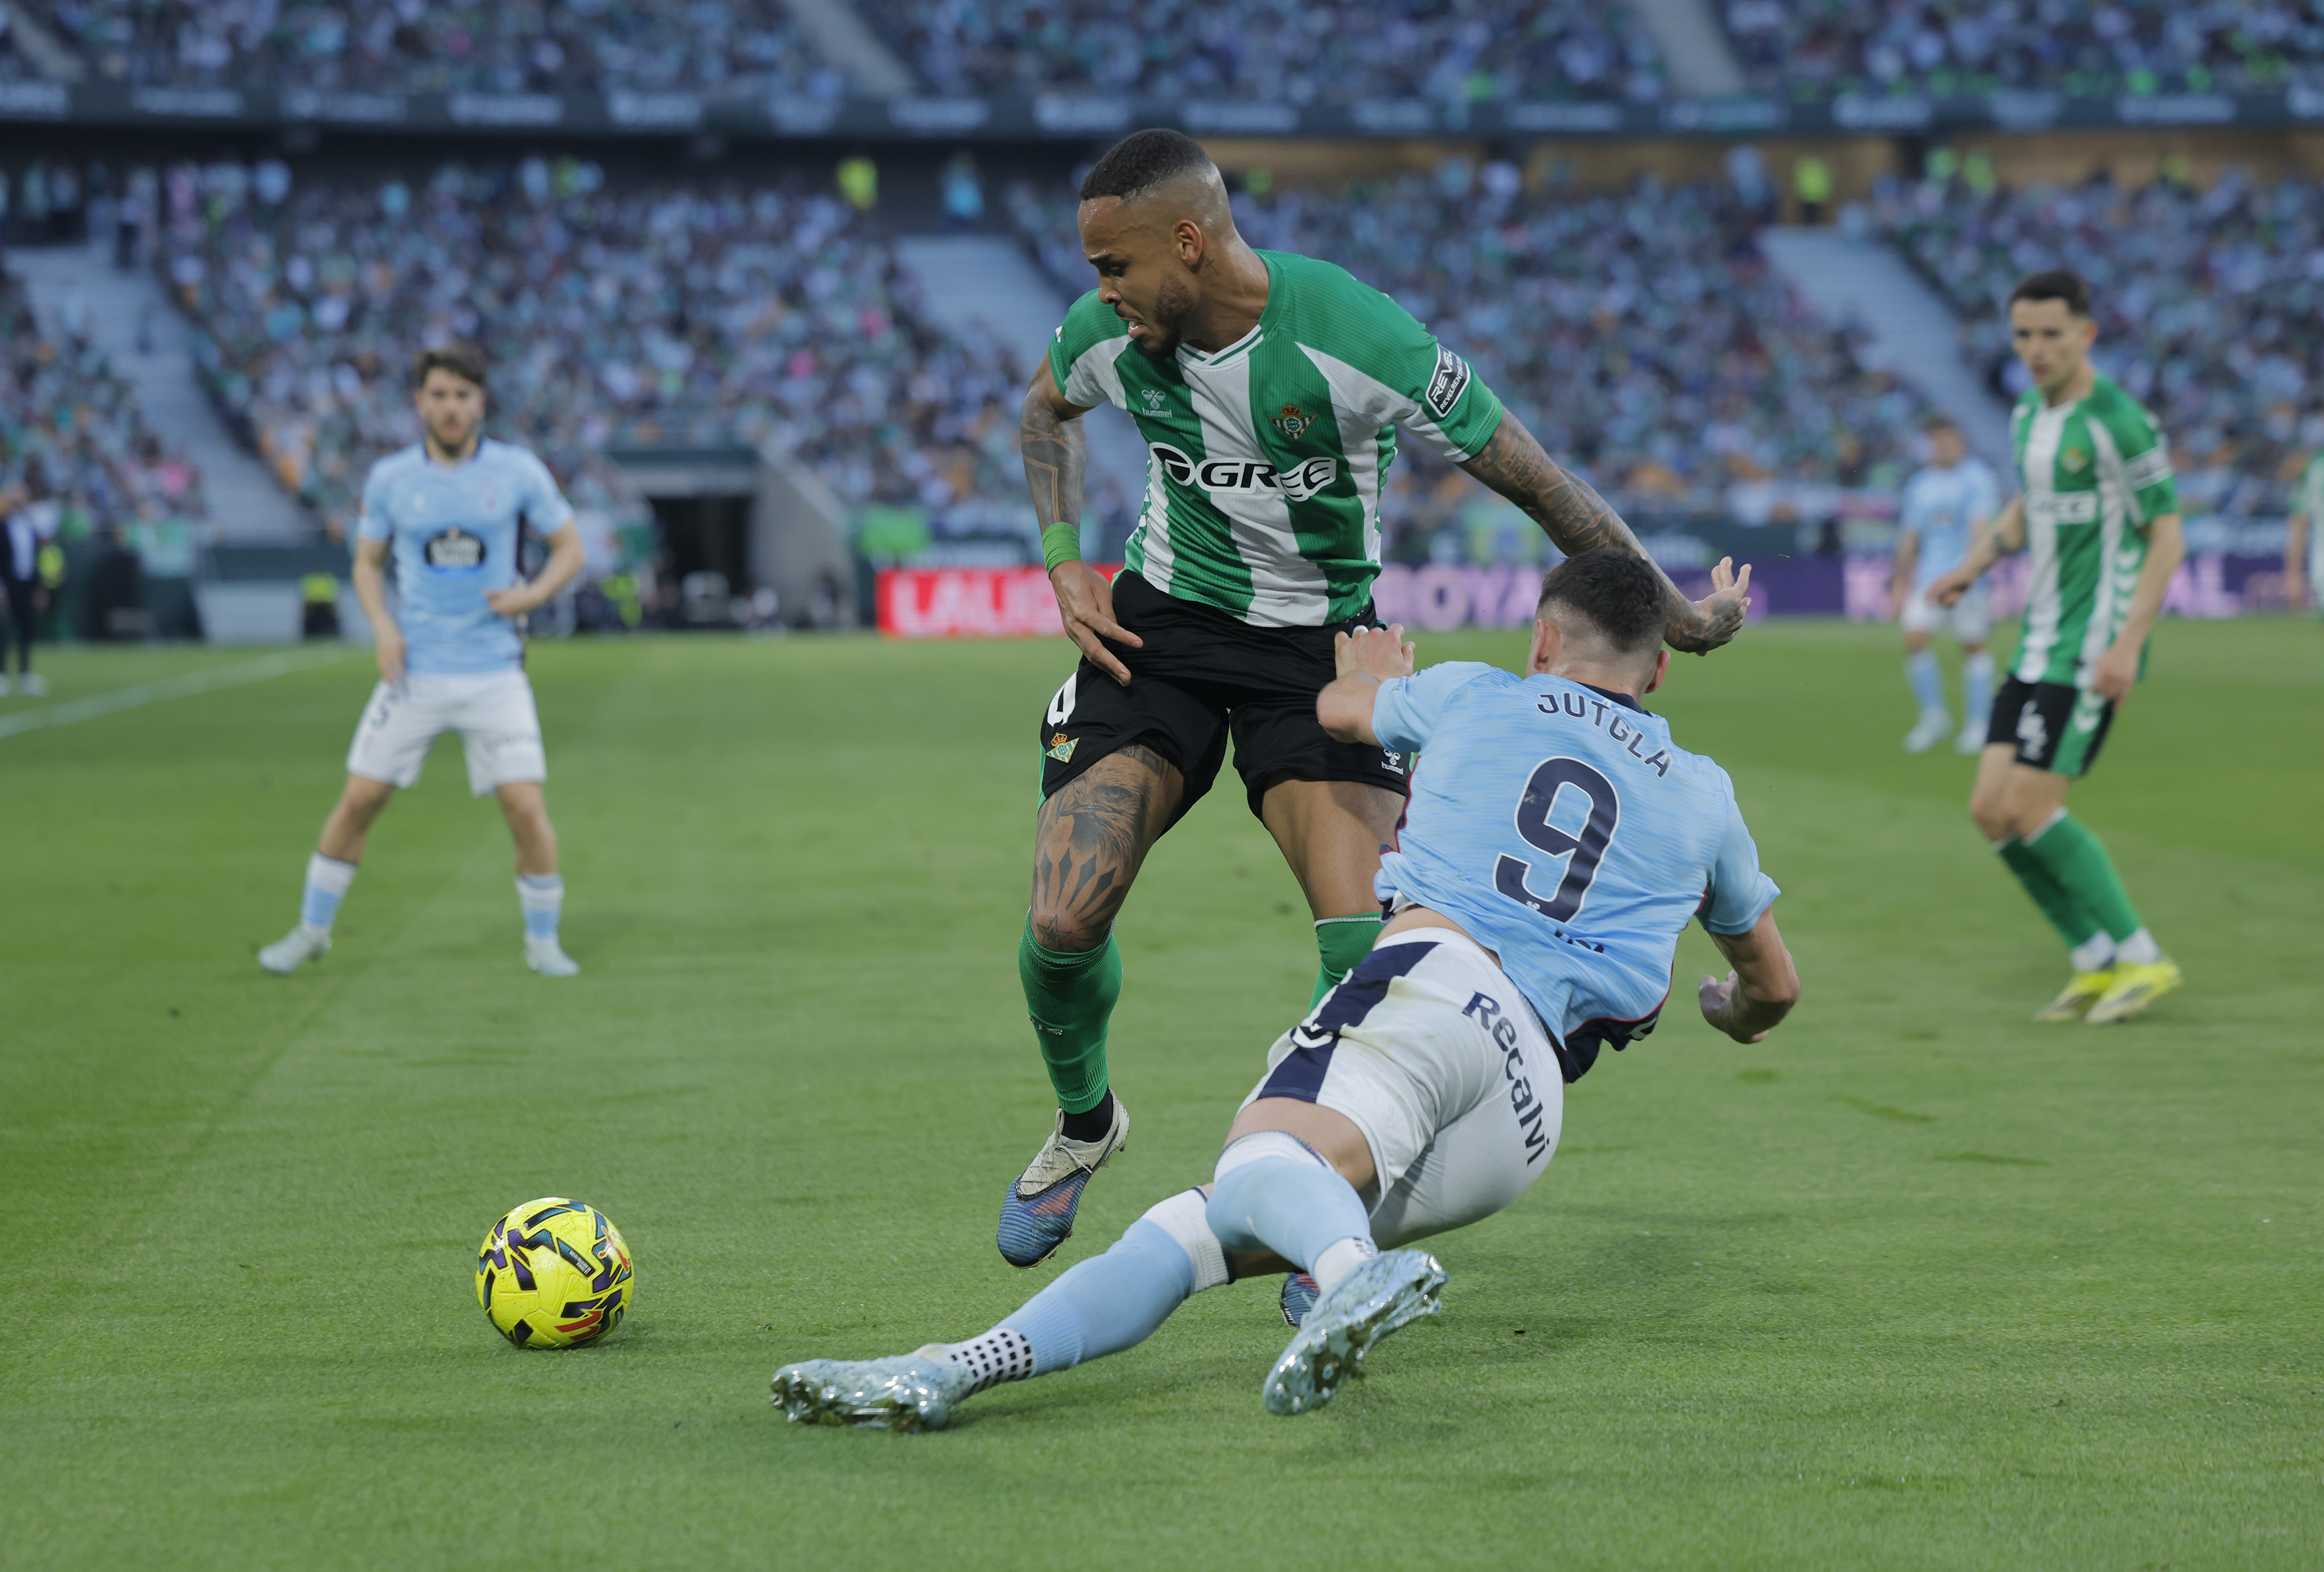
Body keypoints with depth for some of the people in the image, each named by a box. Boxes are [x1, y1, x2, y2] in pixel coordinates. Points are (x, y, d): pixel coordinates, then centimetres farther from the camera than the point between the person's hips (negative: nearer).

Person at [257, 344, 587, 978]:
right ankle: (311, 931, 18)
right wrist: (383, 627, -6)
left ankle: (543, 942, 11)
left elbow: (569, 548, 6)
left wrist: (532, 595, -13)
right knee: (358, 800, 0)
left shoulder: (519, 471, -3)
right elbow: (366, 563, 12)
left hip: (495, 674, -1)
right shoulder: (390, 478, 1)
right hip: (416, 671, 1)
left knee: (526, 808, -9)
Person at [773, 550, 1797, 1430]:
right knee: (1207, 1223, -1)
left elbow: (1341, 708, 46)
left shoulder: (1475, 695, 24)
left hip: (1439, 973, -3)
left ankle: (1356, 1268, -67)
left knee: (1267, 1157, -31)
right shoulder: (1703, 795, 30)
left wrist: (1373, 674, 71)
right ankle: (960, 1366, -22)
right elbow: (1776, 985, 45)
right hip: (1529, 1120, 4)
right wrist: (1736, 1014, 70)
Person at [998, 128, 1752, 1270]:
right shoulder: (1110, 334, -11)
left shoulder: (1358, 339, -25)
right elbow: (1046, 411, 16)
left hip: (1318, 644, -3)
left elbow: (1531, 477, -14)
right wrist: (1064, 568, 4)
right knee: (1062, 921, -12)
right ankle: (1082, 1124, 21)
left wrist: (1675, 616, -6)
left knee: (1368, 944, -18)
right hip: (1160, 623, 3)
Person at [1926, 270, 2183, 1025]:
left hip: (2093, 648, -8)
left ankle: (2141, 958, 0)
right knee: (1991, 810, 2)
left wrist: (2128, 644, -20)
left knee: (2030, 808, -13)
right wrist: (1974, 565, 9)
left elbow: (2167, 538, -12)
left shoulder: (2120, 423, -14)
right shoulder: (2028, 416, 11)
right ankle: (2096, 963, 12)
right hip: (2040, 644, 8)